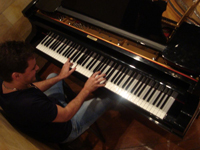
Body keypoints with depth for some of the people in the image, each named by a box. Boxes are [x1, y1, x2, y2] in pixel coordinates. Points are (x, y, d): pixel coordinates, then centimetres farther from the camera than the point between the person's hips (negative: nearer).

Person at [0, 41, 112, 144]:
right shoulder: (30, 105, -45)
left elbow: (33, 89, 1)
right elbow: (66, 115, -30)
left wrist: (60, 77, 5)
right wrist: (87, 89, -21)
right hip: (63, 132, -7)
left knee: (52, 76, 27)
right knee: (106, 100, -6)